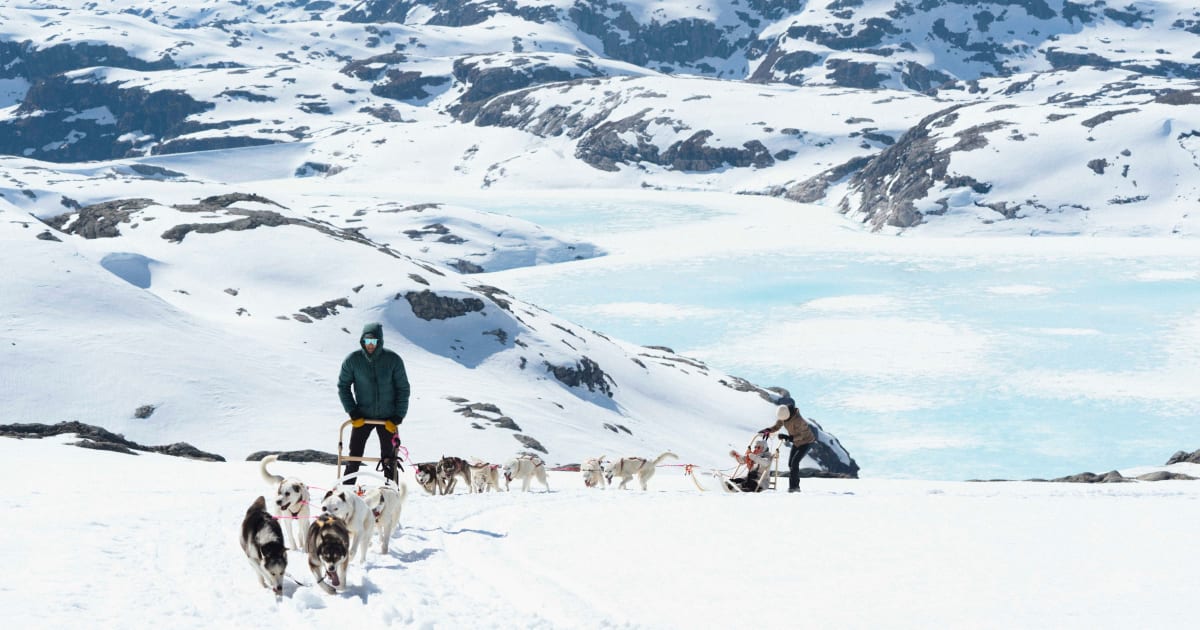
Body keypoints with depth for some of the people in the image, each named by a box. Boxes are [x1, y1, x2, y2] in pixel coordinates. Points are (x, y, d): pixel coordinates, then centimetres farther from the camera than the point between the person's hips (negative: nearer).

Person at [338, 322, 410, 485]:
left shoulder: (393, 360, -9)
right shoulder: (353, 360, -8)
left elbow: (403, 389, -2)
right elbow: (343, 386, 2)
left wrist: (397, 418, -8)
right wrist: (352, 412, -6)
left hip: (388, 418, 0)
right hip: (362, 416, 0)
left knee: (389, 459, 2)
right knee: (354, 457, -2)